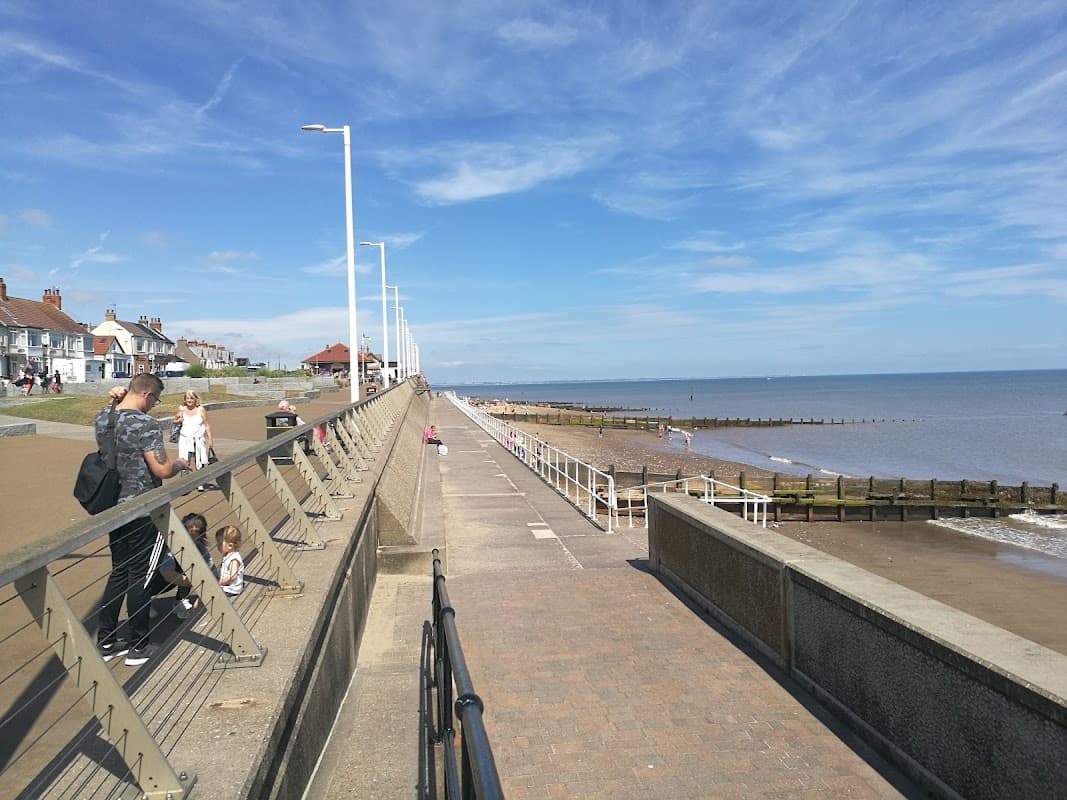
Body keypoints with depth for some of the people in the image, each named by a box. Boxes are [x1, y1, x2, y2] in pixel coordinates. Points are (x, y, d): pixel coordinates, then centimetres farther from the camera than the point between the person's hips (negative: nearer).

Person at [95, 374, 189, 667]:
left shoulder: (102, 418, 4)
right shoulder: (146, 424, -20)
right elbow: (162, 469, -23)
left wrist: (115, 402, 11)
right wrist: (180, 464, -2)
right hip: (141, 511, -8)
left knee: (118, 572, 19)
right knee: (139, 576, 3)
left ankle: (106, 642, 26)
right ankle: (138, 647, 14)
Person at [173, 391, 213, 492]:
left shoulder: (200, 410, -1)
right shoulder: (181, 409, 4)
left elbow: (207, 426, 1)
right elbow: (174, 421, 19)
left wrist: (210, 440, -3)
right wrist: (178, 421, -6)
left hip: (199, 440, -1)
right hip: (185, 440, 1)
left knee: (200, 463, 4)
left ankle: (200, 484, 18)